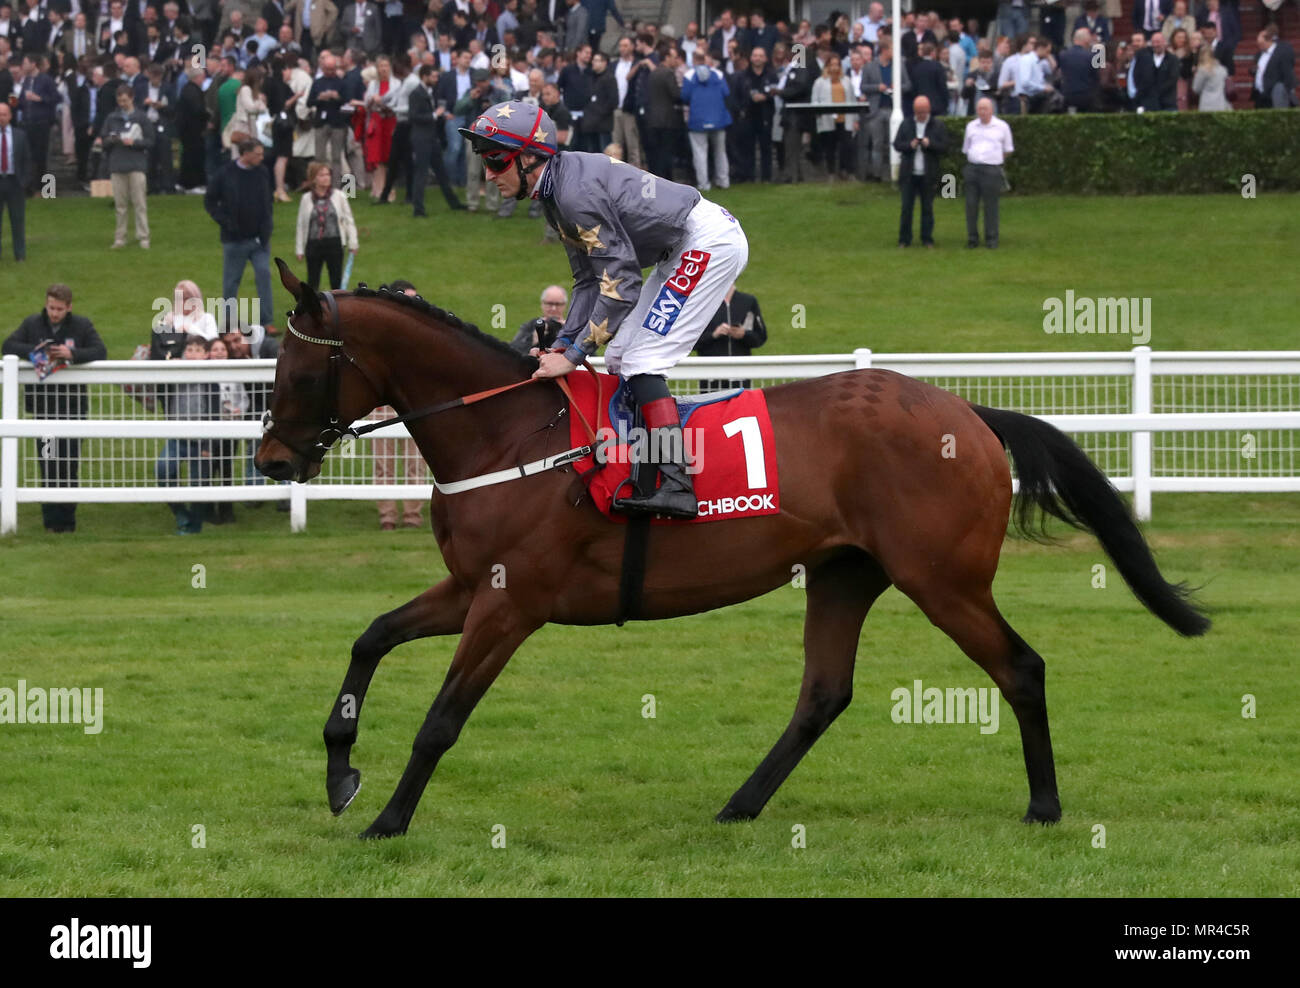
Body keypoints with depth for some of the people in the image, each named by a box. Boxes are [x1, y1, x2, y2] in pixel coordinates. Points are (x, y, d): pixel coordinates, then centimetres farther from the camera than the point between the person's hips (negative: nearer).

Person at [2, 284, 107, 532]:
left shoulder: (82, 325, 1)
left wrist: (72, 354, -25)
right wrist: (35, 352, -19)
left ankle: (67, 519, 9)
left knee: (69, 464, 1)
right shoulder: (32, 324, 4)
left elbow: (100, 351, -8)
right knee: (48, 464, -2)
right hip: (44, 405, 1)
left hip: (73, 405, -1)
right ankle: (51, 519, 4)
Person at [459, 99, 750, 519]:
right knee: (619, 358, 12)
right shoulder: (556, 192, 8)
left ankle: (675, 485, -24)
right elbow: (589, 279, 11)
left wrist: (574, 355, -22)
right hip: (685, 250, 11)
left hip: (710, 242, -11)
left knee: (642, 360, -16)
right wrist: (562, 345, 0)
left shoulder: (576, 192, -24)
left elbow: (620, 281, -25)